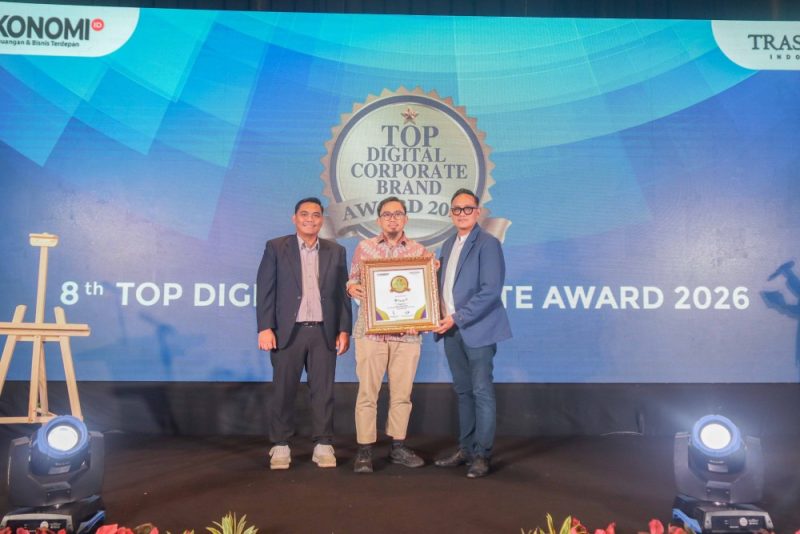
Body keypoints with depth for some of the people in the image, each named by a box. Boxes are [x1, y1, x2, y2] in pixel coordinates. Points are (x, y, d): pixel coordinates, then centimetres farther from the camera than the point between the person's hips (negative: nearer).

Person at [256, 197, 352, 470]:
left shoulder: (336, 251, 11)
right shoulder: (276, 248, 4)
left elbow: (342, 293, 10)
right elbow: (265, 290, 0)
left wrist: (344, 330, 3)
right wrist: (265, 328, -8)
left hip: (324, 332, 2)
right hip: (288, 331, -2)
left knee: (323, 391, 4)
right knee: (283, 391, 4)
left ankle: (323, 446, 13)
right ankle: (280, 447, 15)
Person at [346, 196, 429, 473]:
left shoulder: (419, 251, 8)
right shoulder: (364, 248, 7)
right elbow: (353, 280, 12)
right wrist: (352, 288, -12)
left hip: (407, 333, 1)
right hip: (371, 331, -1)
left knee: (402, 392, 7)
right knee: (367, 391, -1)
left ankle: (398, 447, 21)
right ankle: (364, 451, 8)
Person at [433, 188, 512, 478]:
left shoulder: (487, 243, -8)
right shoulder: (448, 245, 16)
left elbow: (491, 291, -16)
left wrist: (457, 318, -18)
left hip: (477, 329, -7)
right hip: (451, 329, 7)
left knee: (482, 392, -1)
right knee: (463, 392, 13)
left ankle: (482, 455, 7)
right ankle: (466, 449, 23)